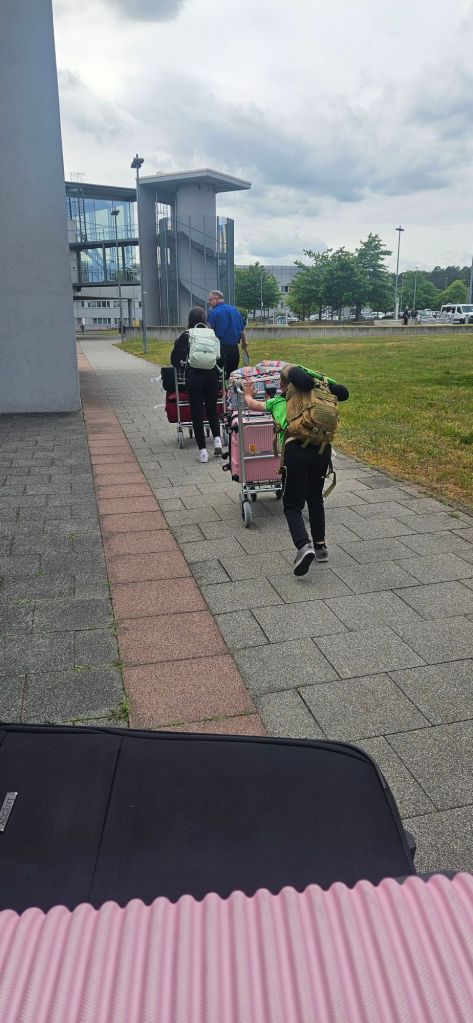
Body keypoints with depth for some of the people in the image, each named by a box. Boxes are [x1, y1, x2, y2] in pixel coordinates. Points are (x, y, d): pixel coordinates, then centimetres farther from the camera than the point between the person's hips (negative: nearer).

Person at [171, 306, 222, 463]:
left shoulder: (185, 336, 0)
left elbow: (175, 358, 2)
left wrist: (180, 367, 22)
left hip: (193, 378, -2)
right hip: (211, 377, 2)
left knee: (197, 413, 4)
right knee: (212, 410, 19)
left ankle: (203, 450, 0)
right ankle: (217, 438, 0)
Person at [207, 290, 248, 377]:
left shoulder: (212, 313, -8)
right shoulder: (235, 309, 9)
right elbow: (242, 329, 16)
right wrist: (244, 342, 29)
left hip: (221, 349, -5)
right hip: (234, 349, 5)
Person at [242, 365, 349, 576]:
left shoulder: (277, 401, 22)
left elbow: (253, 404, 39)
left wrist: (247, 394, 58)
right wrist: (326, 382, 29)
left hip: (296, 448, -3)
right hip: (323, 447, 3)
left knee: (292, 505, 5)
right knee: (315, 498, 23)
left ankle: (304, 546, -19)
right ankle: (320, 546, 28)